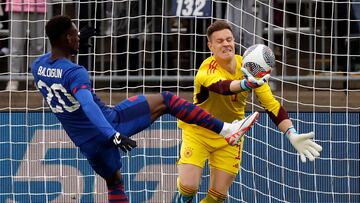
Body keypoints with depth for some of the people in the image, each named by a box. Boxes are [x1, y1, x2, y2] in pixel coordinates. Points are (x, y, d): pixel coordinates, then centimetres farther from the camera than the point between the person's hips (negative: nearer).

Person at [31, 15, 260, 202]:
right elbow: (89, 106, -39)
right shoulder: (75, 73, -24)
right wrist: (113, 136, -48)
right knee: (166, 100, 0)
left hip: (88, 144, 8)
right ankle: (227, 130, -5)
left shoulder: (38, 67, 0)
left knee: (114, 182, 29)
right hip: (110, 124, -8)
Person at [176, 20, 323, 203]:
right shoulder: (207, 70, -27)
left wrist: (291, 134, -31)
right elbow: (222, 87, -51)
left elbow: (272, 105, -15)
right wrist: (246, 83, -73)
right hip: (198, 131, -3)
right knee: (189, 186, -17)